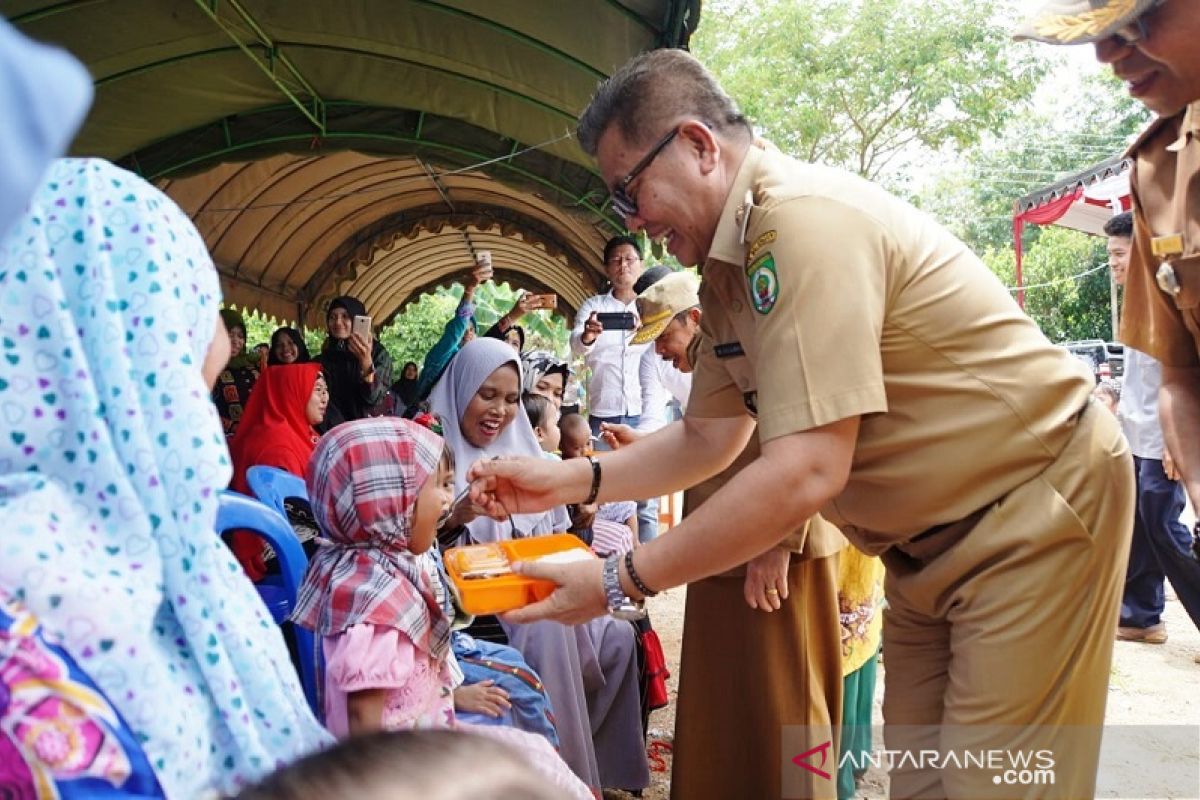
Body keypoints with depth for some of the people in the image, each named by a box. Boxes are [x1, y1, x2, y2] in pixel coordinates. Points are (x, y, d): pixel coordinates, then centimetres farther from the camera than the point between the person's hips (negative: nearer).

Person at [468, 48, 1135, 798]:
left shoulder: (804, 218, -26)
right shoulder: (729, 269, 4)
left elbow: (806, 473, -31)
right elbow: (708, 439, 12)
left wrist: (620, 581, -24)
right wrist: (570, 481, 0)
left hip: (1034, 506, -9)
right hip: (931, 539, 9)